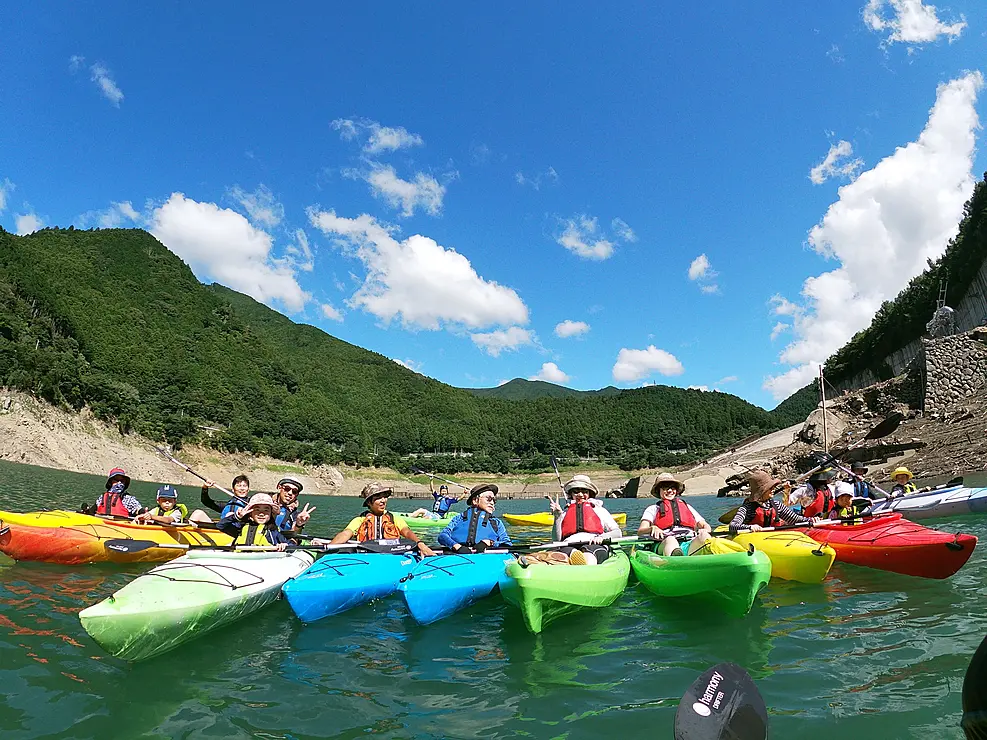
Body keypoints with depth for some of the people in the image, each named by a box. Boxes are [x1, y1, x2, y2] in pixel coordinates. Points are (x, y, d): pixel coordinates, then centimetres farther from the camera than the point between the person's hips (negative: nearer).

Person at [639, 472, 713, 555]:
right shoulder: (653, 509, 24)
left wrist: (704, 531, -1)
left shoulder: (687, 507, 35)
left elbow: (706, 526, 26)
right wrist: (652, 528, -17)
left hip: (691, 542, 3)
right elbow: (640, 531, 8)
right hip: (666, 543, -3)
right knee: (670, 540, -39)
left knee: (704, 536, -29)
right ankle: (674, 556, -74)